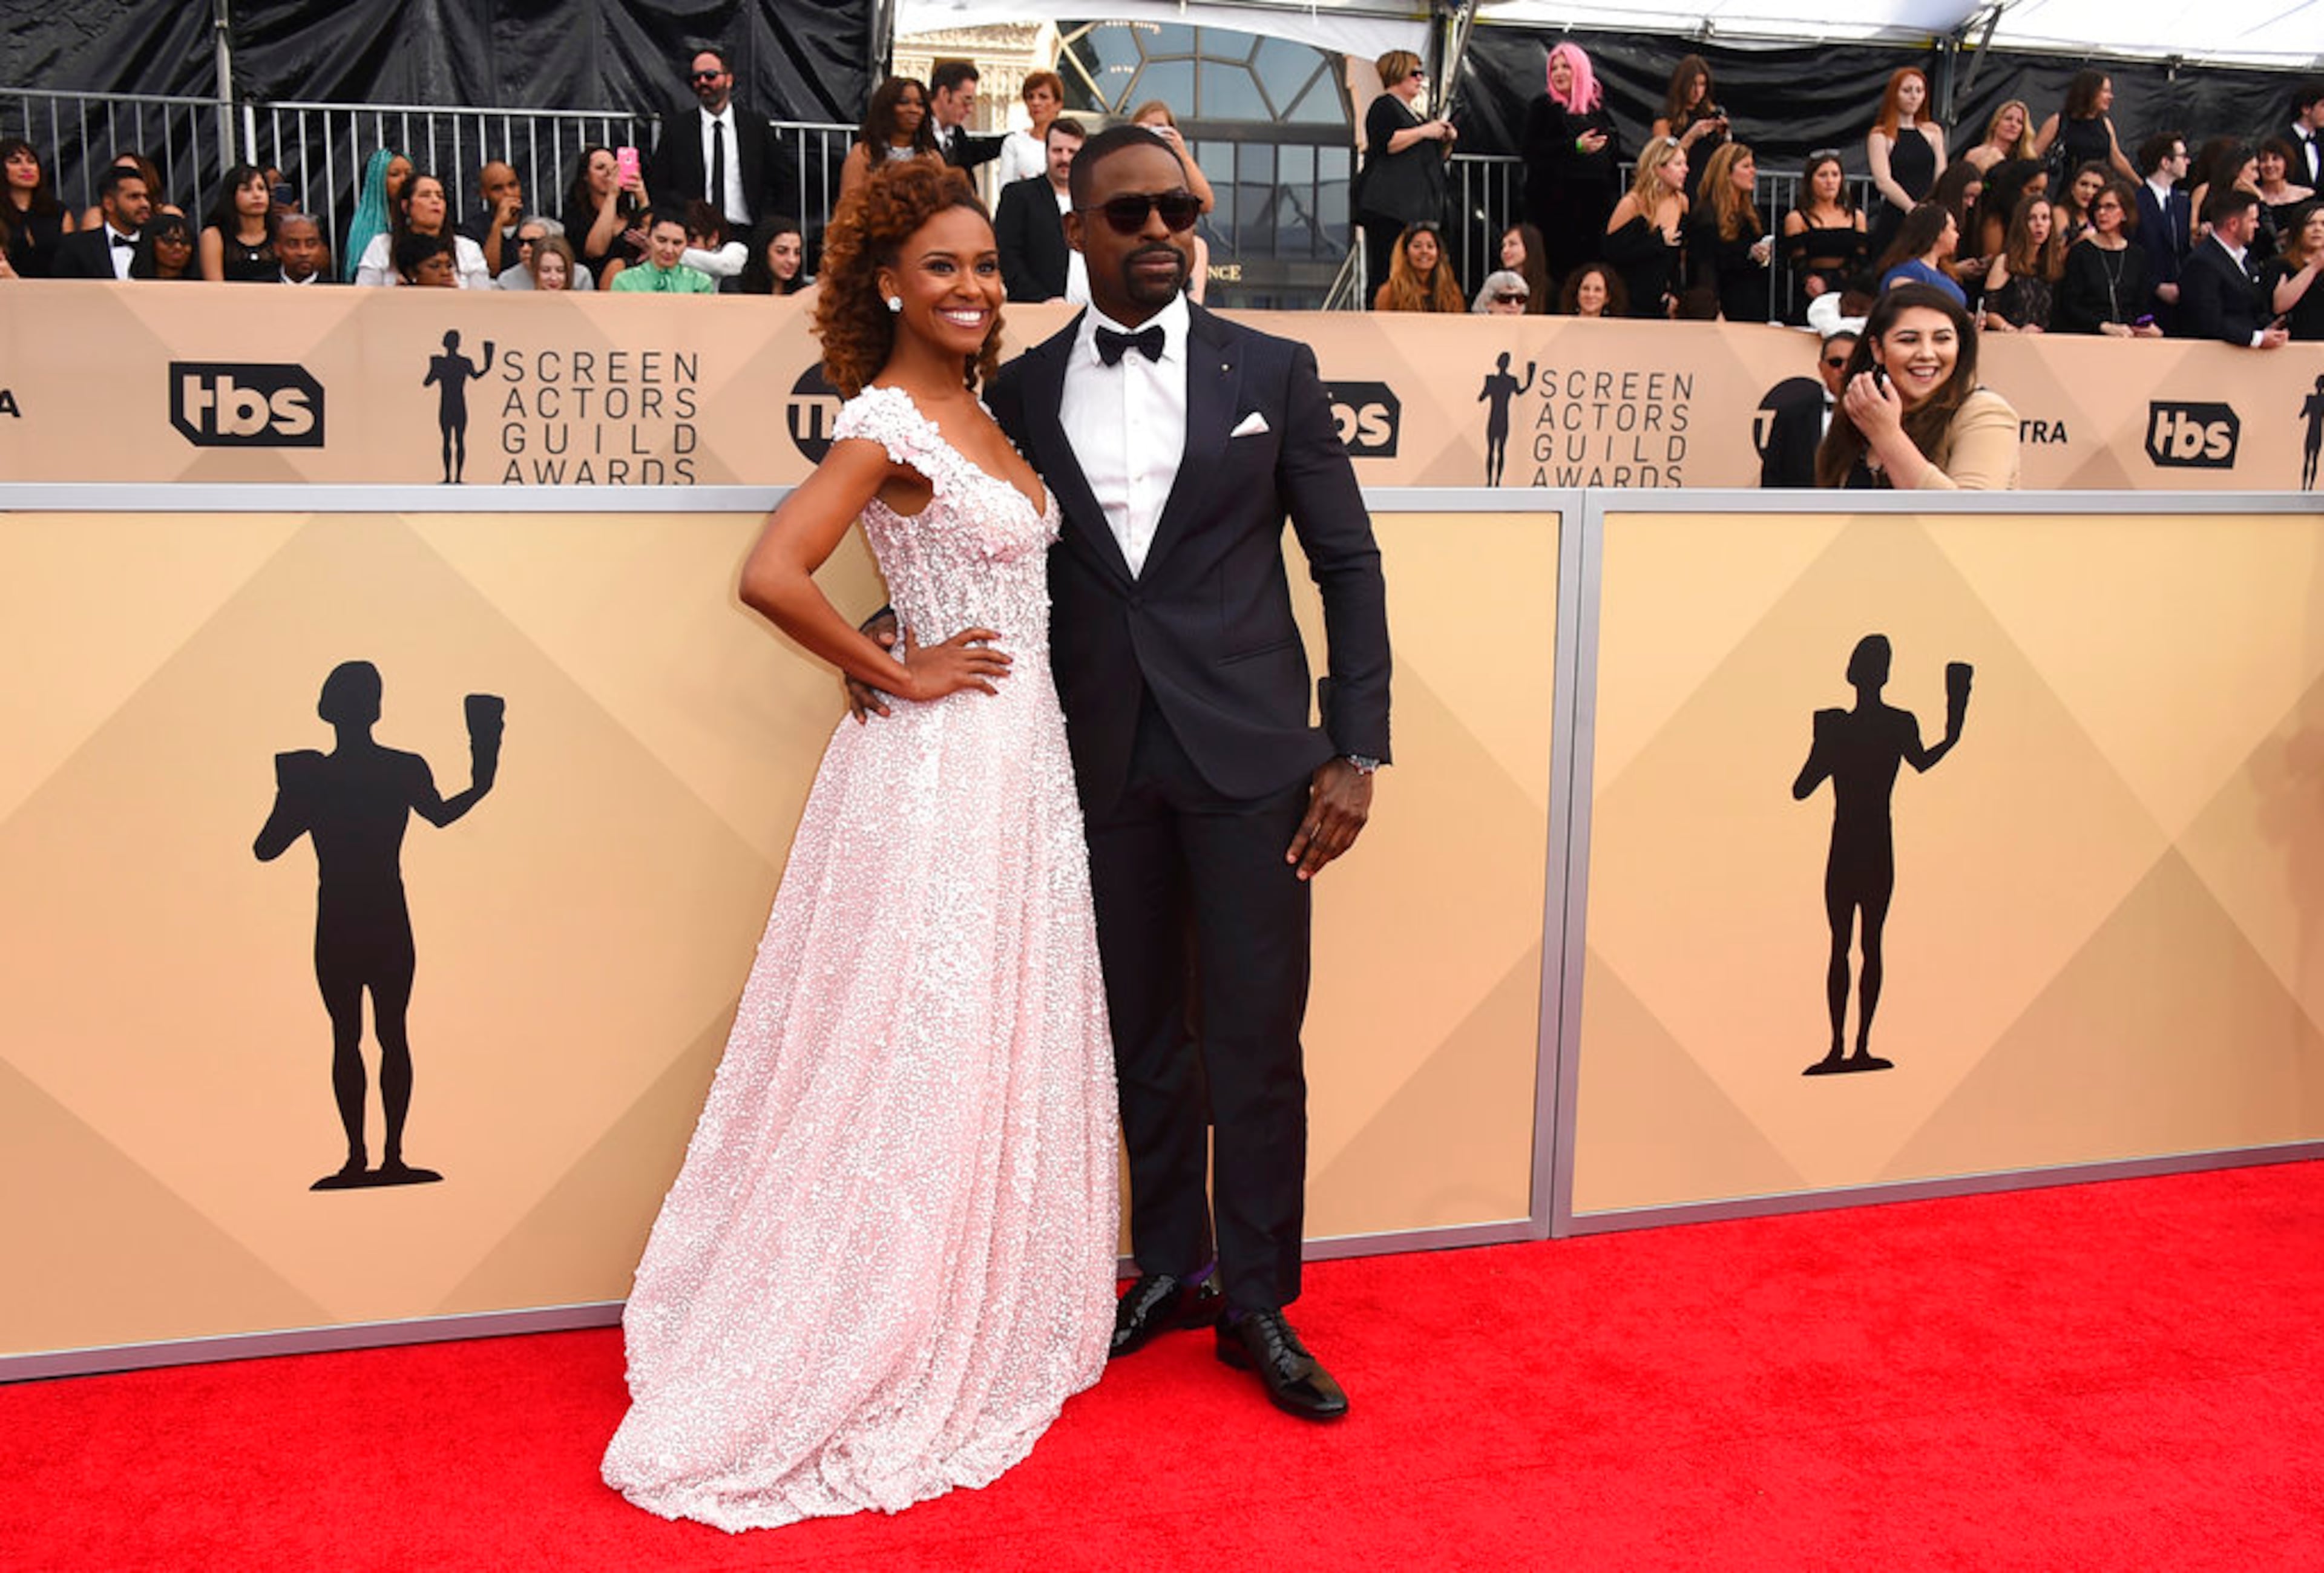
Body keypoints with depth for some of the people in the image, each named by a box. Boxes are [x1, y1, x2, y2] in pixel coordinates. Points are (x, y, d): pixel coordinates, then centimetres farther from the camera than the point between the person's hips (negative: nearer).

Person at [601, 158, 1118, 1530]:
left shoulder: (977, 414, 12)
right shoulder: (885, 423, -14)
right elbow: (773, 576, -27)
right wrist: (897, 677, -16)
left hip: (1022, 764, 8)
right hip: (940, 768, -8)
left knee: (1005, 1054, 16)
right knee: (922, 1064, 1)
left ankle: (981, 1330, 32)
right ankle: (871, 1369, 19)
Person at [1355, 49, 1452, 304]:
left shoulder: (1416, 114, 27)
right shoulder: (1384, 106, 1)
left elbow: (1435, 158, 32)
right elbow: (1384, 142, -17)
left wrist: (1448, 140, 12)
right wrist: (1424, 131, -12)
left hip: (1417, 205, 9)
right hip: (1389, 206, -9)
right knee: (1385, 271, -15)